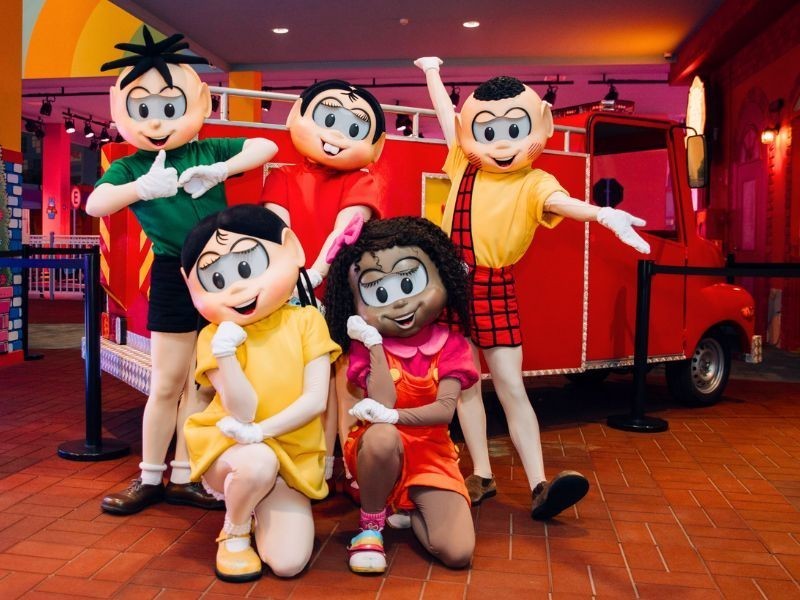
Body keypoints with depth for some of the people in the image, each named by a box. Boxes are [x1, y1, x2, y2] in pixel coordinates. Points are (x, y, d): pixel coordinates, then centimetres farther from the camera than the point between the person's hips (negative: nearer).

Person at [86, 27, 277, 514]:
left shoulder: (209, 151, 3)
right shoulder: (129, 166, 0)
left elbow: (267, 147, -1)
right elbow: (95, 205, -13)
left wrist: (220, 171, -13)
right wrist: (143, 186, -28)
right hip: (174, 278, -2)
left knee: (201, 384, 9)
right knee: (167, 384, 4)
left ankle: (183, 479, 21)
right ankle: (150, 478, 21)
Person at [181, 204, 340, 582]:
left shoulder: (306, 321, -7)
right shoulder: (214, 336, -9)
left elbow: (316, 400, -13)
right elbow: (243, 412, -19)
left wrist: (261, 431, -23)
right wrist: (226, 352, -31)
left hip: (292, 457, 1)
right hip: (228, 450, -1)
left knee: (287, 563, -13)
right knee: (259, 463, -37)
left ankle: (259, 512, 21)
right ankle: (234, 532, -3)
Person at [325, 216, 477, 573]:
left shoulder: (450, 344, -5)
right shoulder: (367, 345, -6)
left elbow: (445, 410, -16)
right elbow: (382, 403, -21)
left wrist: (395, 417, -32)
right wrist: (375, 343, -20)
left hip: (431, 455, 1)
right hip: (380, 451, -1)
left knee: (457, 552, -18)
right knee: (381, 435, -40)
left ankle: (409, 509, 14)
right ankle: (370, 525, -11)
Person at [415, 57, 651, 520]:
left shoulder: (533, 183, -6)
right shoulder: (463, 165, 5)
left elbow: (563, 202, -26)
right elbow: (447, 114, 19)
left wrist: (604, 215, -47)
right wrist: (433, 71, 33)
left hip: (495, 288, -3)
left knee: (511, 386, -5)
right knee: (465, 383, 6)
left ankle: (540, 485, -4)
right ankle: (483, 477, 15)